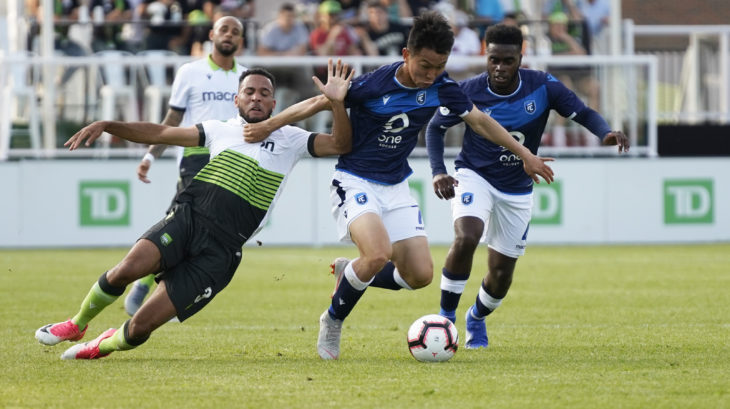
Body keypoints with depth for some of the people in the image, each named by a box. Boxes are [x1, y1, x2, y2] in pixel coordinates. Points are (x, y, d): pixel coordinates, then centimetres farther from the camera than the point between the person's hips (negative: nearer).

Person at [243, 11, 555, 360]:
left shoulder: (440, 87, -6)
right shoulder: (374, 84, -20)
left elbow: (480, 121, 5)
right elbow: (319, 103, -10)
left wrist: (525, 154, 9)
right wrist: (269, 125, -8)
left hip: (396, 187, 6)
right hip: (355, 183, -6)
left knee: (420, 275, -5)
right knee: (378, 255, -30)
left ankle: (350, 273, 22)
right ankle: (332, 322, -4)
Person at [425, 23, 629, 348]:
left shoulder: (542, 86, -16)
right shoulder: (468, 91, -17)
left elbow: (583, 114, -9)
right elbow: (435, 127, -2)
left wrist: (606, 133, -31)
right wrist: (438, 172, -16)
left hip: (517, 191, 2)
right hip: (474, 176, -2)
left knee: (501, 273, 8)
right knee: (466, 238, -32)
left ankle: (477, 319, 42)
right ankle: (446, 316, -14)